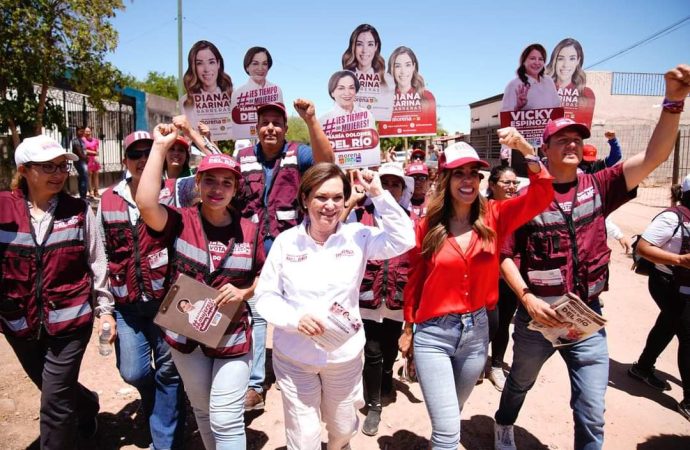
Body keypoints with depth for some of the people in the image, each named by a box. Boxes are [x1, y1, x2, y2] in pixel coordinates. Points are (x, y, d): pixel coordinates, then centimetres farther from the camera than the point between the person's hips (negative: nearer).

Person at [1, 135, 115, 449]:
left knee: (54, 403, -1)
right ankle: (88, 407, 54)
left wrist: (104, 309, 1)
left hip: (69, 319, -2)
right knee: (55, 390, 23)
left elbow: (97, 263, 0)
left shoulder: (79, 211, -5)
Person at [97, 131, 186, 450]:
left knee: (168, 372, 8)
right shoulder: (108, 200, 5)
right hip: (127, 304, 4)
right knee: (133, 372, 11)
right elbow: (103, 256, 10)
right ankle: (155, 401, 47)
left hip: (167, 299, -3)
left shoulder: (173, 193, -5)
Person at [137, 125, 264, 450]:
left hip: (233, 336, -1)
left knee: (227, 419, 3)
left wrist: (243, 292, -15)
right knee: (202, 410, 22)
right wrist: (160, 146, -25)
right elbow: (146, 204, -31)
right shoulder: (181, 222, -11)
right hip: (186, 334, 1)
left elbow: (264, 277, 5)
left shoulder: (249, 231, -7)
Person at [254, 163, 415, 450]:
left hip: (344, 354, 2)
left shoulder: (357, 236, -7)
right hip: (294, 356, -1)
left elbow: (403, 240, -18)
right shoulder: (286, 241, -8)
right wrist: (295, 318, -22)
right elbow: (265, 296, -4)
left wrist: (378, 195, -24)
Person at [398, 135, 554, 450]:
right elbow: (414, 280, 0)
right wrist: (408, 329, 8)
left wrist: (525, 149, -29)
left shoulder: (493, 217, -4)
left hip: (477, 330, 3)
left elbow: (542, 195, -15)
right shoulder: (427, 226, -9)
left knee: (449, 416, 25)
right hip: (433, 333, -3)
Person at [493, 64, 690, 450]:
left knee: (592, 415, 6)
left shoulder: (598, 187, -2)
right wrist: (527, 298, -19)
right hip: (537, 316, -1)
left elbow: (653, 157, -12)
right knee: (519, 383, 25)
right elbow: (506, 255, -7)